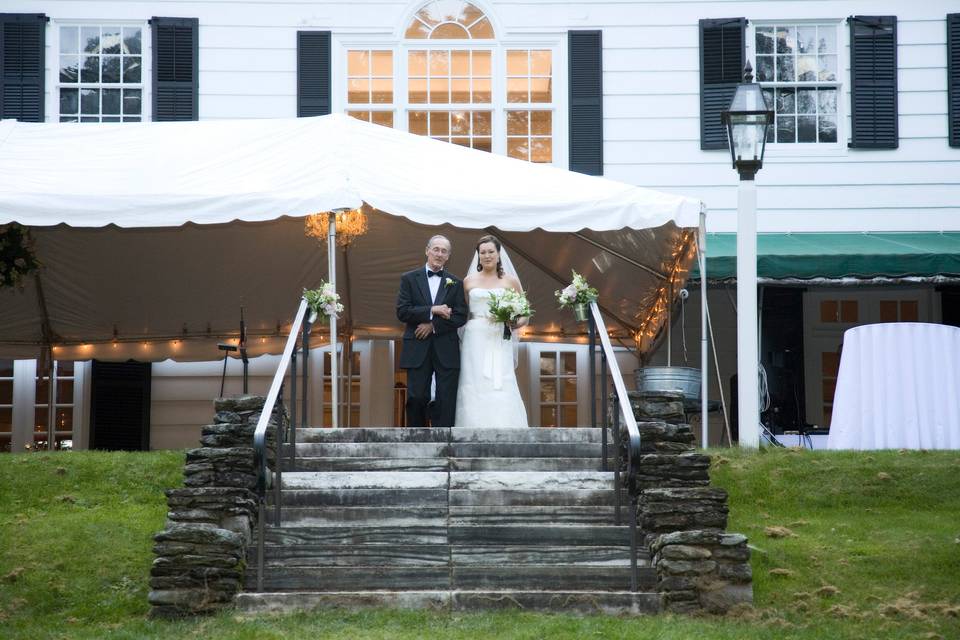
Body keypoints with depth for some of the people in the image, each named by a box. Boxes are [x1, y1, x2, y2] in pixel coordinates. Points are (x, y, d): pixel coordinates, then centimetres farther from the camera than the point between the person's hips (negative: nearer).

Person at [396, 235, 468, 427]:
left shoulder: (455, 283, 9)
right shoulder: (409, 279, 6)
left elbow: (460, 317, 0)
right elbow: (402, 312, -5)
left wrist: (433, 325, -11)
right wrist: (432, 310, -14)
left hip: (446, 351, 1)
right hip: (418, 350, -1)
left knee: (446, 402, -2)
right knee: (416, 399, 0)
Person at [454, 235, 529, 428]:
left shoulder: (511, 281, 8)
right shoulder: (469, 281, 12)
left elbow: (525, 315, 9)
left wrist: (515, 324, -10)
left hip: (499, 342, -1)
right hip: (475, 342, 1)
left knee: (501, 389, -11)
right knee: (474, 389, -7)